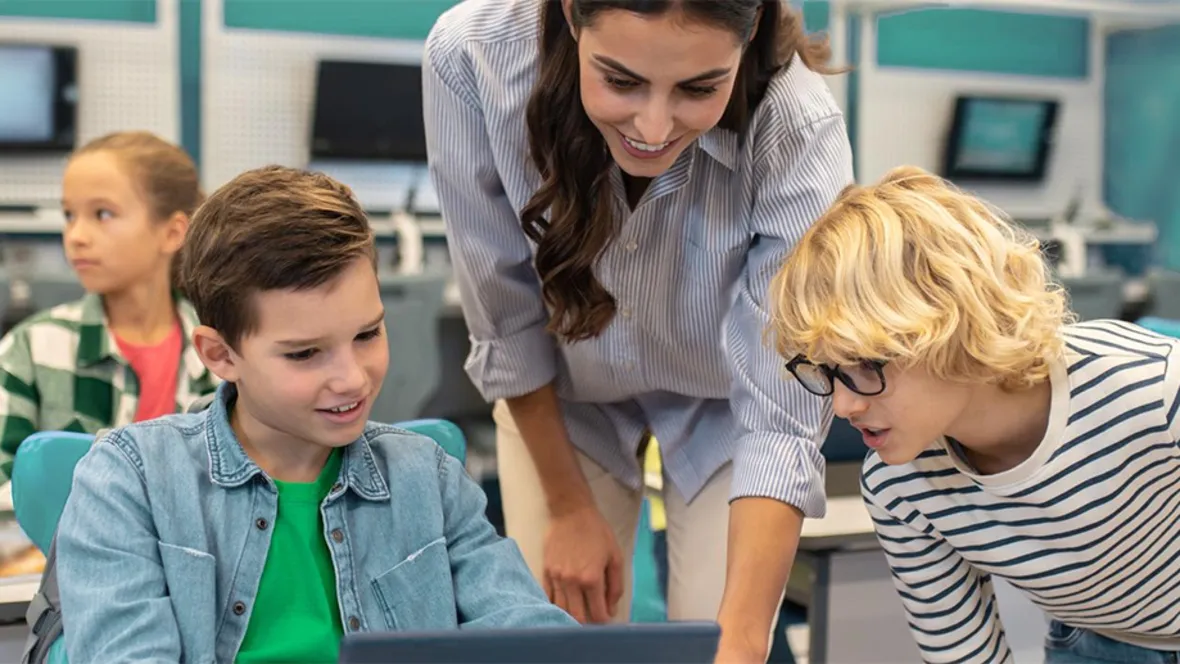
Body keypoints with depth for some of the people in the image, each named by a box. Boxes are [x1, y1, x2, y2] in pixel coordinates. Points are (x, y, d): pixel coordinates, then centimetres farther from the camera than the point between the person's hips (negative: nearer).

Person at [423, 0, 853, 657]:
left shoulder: (799, 134, -35)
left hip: (727, 394, -1)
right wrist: (568, 508, -9)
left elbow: (783, 419, -33)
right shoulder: (472, 54, -32)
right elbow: (506, 317, -19)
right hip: (559, 388, 1)